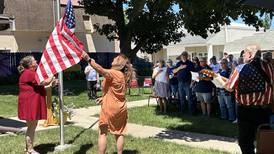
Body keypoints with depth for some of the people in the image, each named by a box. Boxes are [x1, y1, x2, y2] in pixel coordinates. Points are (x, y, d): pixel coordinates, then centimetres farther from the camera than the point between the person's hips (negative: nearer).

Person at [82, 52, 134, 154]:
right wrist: (104, 98, 14)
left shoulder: (113, 73, -16)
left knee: (102, 133, 1)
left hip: (109, 108, -8)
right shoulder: (123, 76, 9)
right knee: (119, 133, 14)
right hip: (121, 108, 8)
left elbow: (101, 70, -35)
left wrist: (88, 59, -38)